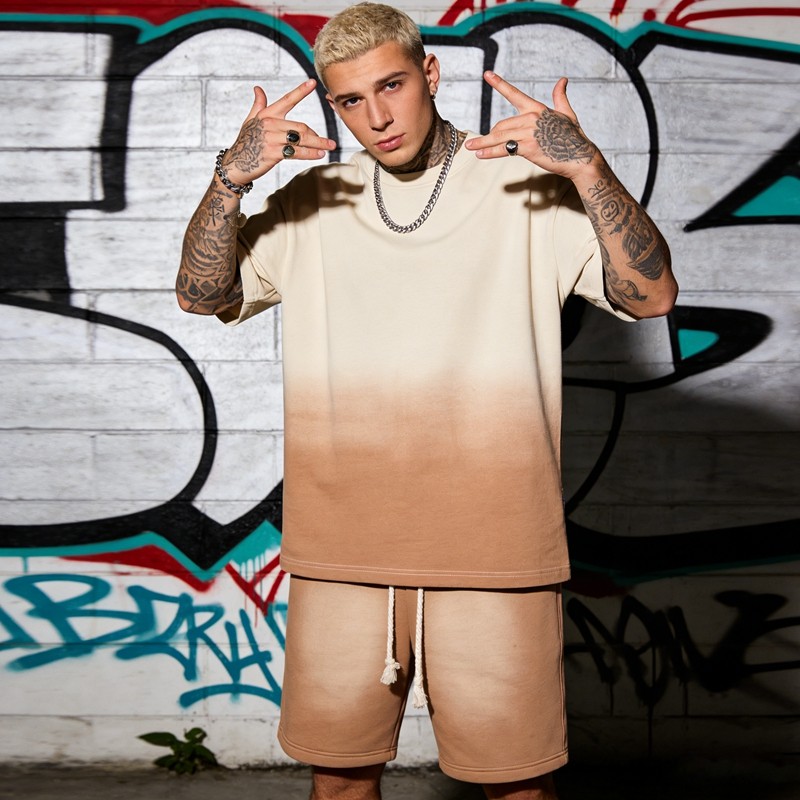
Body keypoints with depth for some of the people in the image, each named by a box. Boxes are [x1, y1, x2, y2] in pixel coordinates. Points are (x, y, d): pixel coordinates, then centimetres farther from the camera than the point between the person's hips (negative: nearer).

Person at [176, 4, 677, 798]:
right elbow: (201, 295, 2)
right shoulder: (311, 201, 9)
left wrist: (588, 169, -22)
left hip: (493, 551, -2)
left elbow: (651, 294, -8)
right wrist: (230, 179, -13)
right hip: (341, 550, 3)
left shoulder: (527, 187, 1)